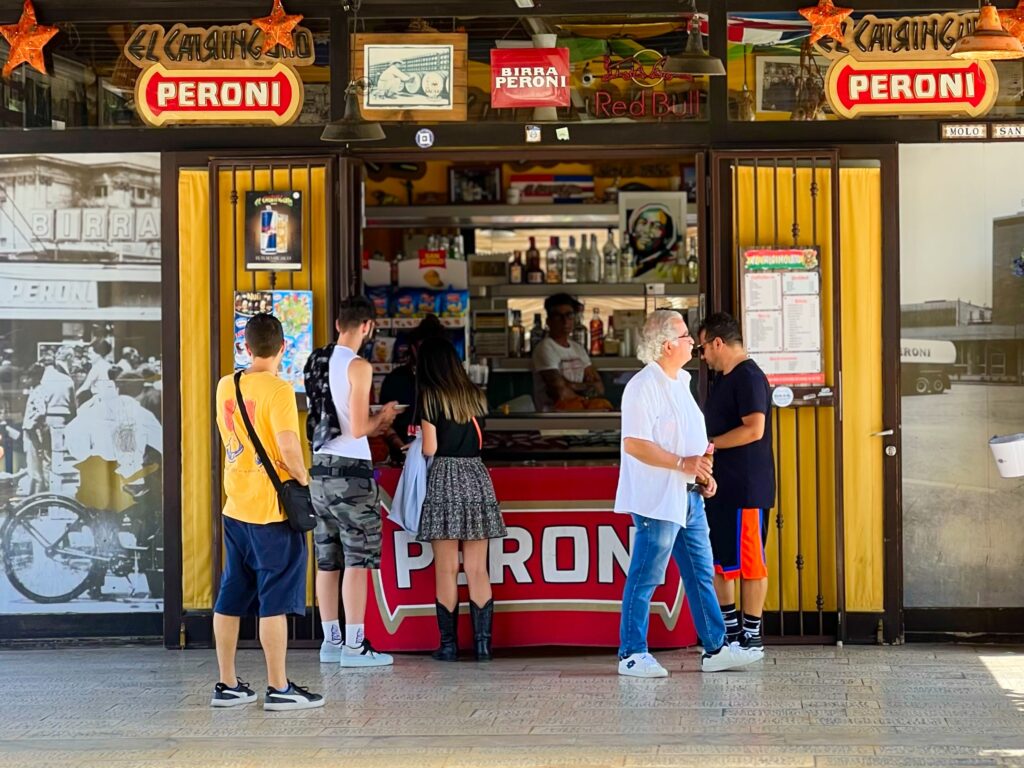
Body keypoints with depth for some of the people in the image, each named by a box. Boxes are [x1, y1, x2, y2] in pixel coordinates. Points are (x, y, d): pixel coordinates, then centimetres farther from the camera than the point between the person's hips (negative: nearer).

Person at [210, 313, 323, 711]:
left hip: (236, 506, 7)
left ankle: (227, 685, 17)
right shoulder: (278, 389, -14)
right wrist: (303, 480, -8)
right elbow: (288, 446, -21)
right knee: (275, 600, -2)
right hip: (272, 507, -7)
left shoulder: (226, 386, 7)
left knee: (231, 597, 12)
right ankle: (279, 688, 2)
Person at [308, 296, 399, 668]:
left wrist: (373, 424, 26)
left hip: (320, 468, 8)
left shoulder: (318, 363, 11)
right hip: (350, 469, -7)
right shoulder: (358, 366, -12)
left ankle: (331, 641, 16)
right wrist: (382, 417, 3)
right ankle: (355, 646, -4)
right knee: (357, 560, -4)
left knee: (328, 560, 11)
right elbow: (358, 428, -16)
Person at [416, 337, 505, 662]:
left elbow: (429, 448, -6)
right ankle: (483, 642, 2)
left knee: (446, 570, 0)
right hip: (476, 477, 4)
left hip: (443, 480, -4)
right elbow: (479, 441, 15)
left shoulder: (430, 396, -3)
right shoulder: (475, 395, 12)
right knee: (477, 569, 5)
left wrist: (413, 441, 14)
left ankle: (449, 643, 1)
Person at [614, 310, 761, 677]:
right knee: (645, 578, -3)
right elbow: (634, 443, -22)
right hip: (657, 499, -10)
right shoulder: (644, 386, -15)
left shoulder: (680, 382, 16)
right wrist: (682, 464, -23)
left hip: (688, 496, 10)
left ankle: (715, 649, 17)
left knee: (701, 574, 12)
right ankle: (632, 654, 4)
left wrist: (703, 473, 13)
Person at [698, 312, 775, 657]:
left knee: (747, 560, -3)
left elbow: (753, 429, -24)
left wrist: (709, 445, -18)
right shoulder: (722, 378, 17)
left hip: (746, 486, -10)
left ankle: (752, 634, 3)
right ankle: (729, 629, 22)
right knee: (717, 558, 13)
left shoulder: (749, 377, -14)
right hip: (722, 485, 10)